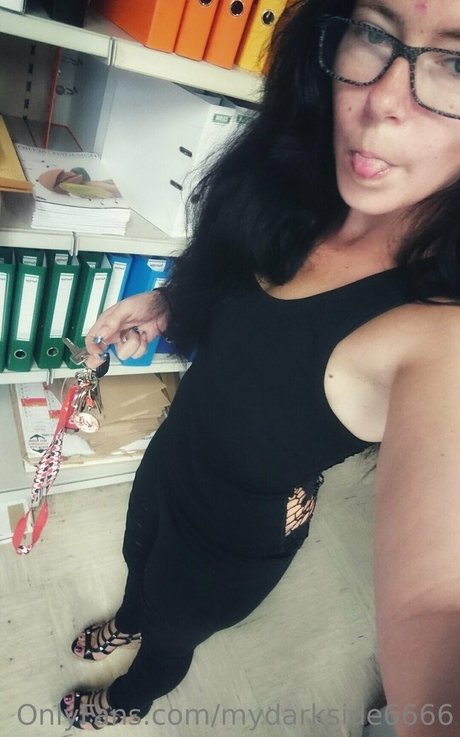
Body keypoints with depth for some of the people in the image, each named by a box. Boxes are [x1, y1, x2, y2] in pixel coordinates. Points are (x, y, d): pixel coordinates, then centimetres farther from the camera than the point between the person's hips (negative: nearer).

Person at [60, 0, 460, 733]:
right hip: (173, 455, 5)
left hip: (237, 535, -4)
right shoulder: (293, 198, -19)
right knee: (141, 561, 36)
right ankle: (128, 622, 76)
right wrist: (165, 303, -13)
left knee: (174, 623, 29)